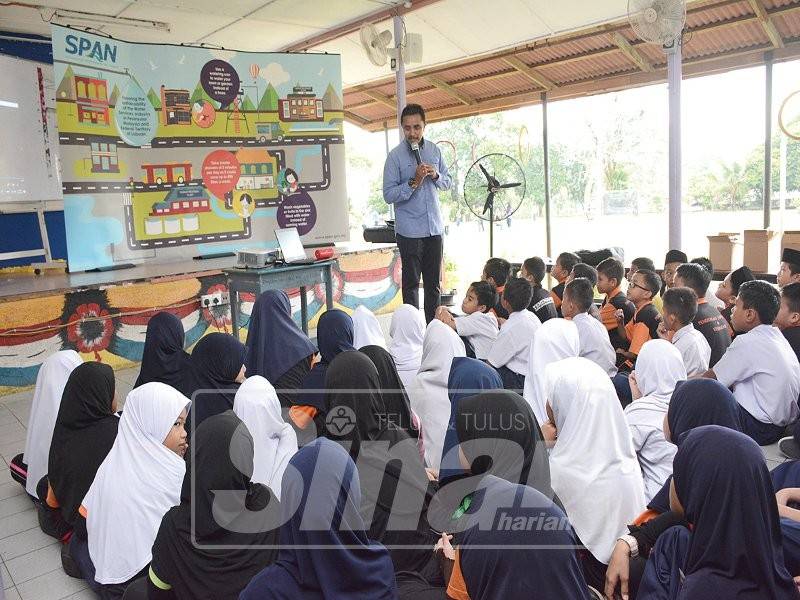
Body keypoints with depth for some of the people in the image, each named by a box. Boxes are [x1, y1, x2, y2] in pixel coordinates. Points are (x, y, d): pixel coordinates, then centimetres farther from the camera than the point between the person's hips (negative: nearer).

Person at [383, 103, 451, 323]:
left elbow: (447, 182, 16)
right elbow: (389, 195, -10)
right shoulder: (395, 156, -6)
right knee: (411, 283, 3)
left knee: (433, 283, 11)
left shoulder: (434, 150, 8)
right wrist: (414, 182, -21)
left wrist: (436, 176, -5)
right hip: (409, 230, -4)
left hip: (434, 228, 5)